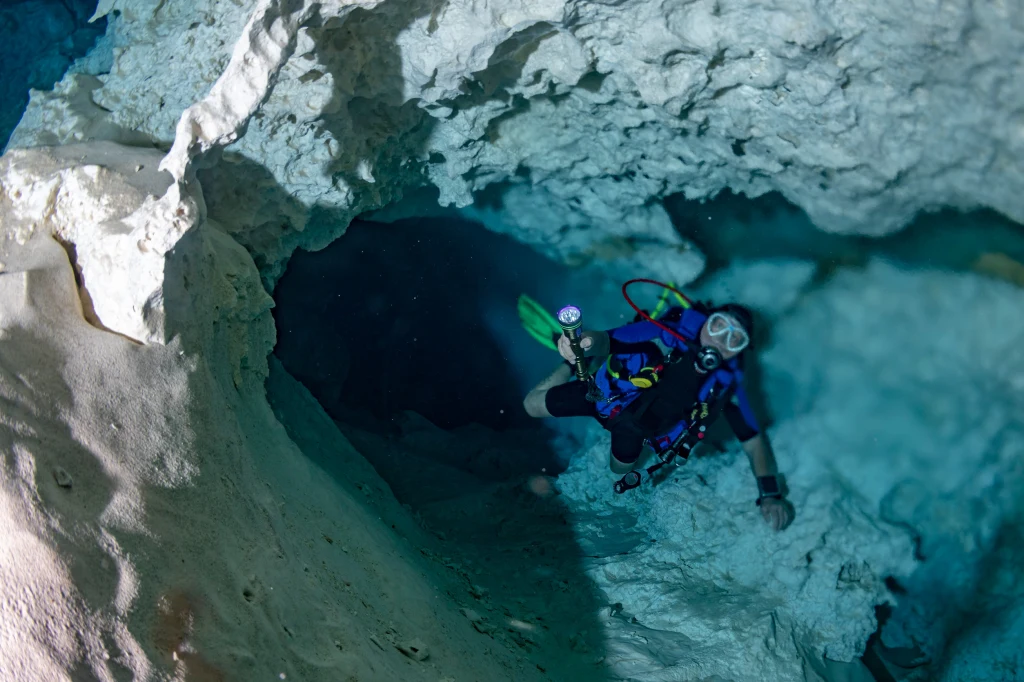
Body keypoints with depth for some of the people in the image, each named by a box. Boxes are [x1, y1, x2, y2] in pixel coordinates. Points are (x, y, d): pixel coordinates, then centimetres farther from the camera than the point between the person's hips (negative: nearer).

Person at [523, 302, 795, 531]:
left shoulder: (724, 384, -27)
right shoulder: (670, 333, -37)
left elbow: (754, 439, -21)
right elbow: (606, 340, -44)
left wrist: (771, 494, -33)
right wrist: (584, 343, -69)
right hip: (606, 388, -2)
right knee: (533, 405, 2)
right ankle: (572, 365, 29)